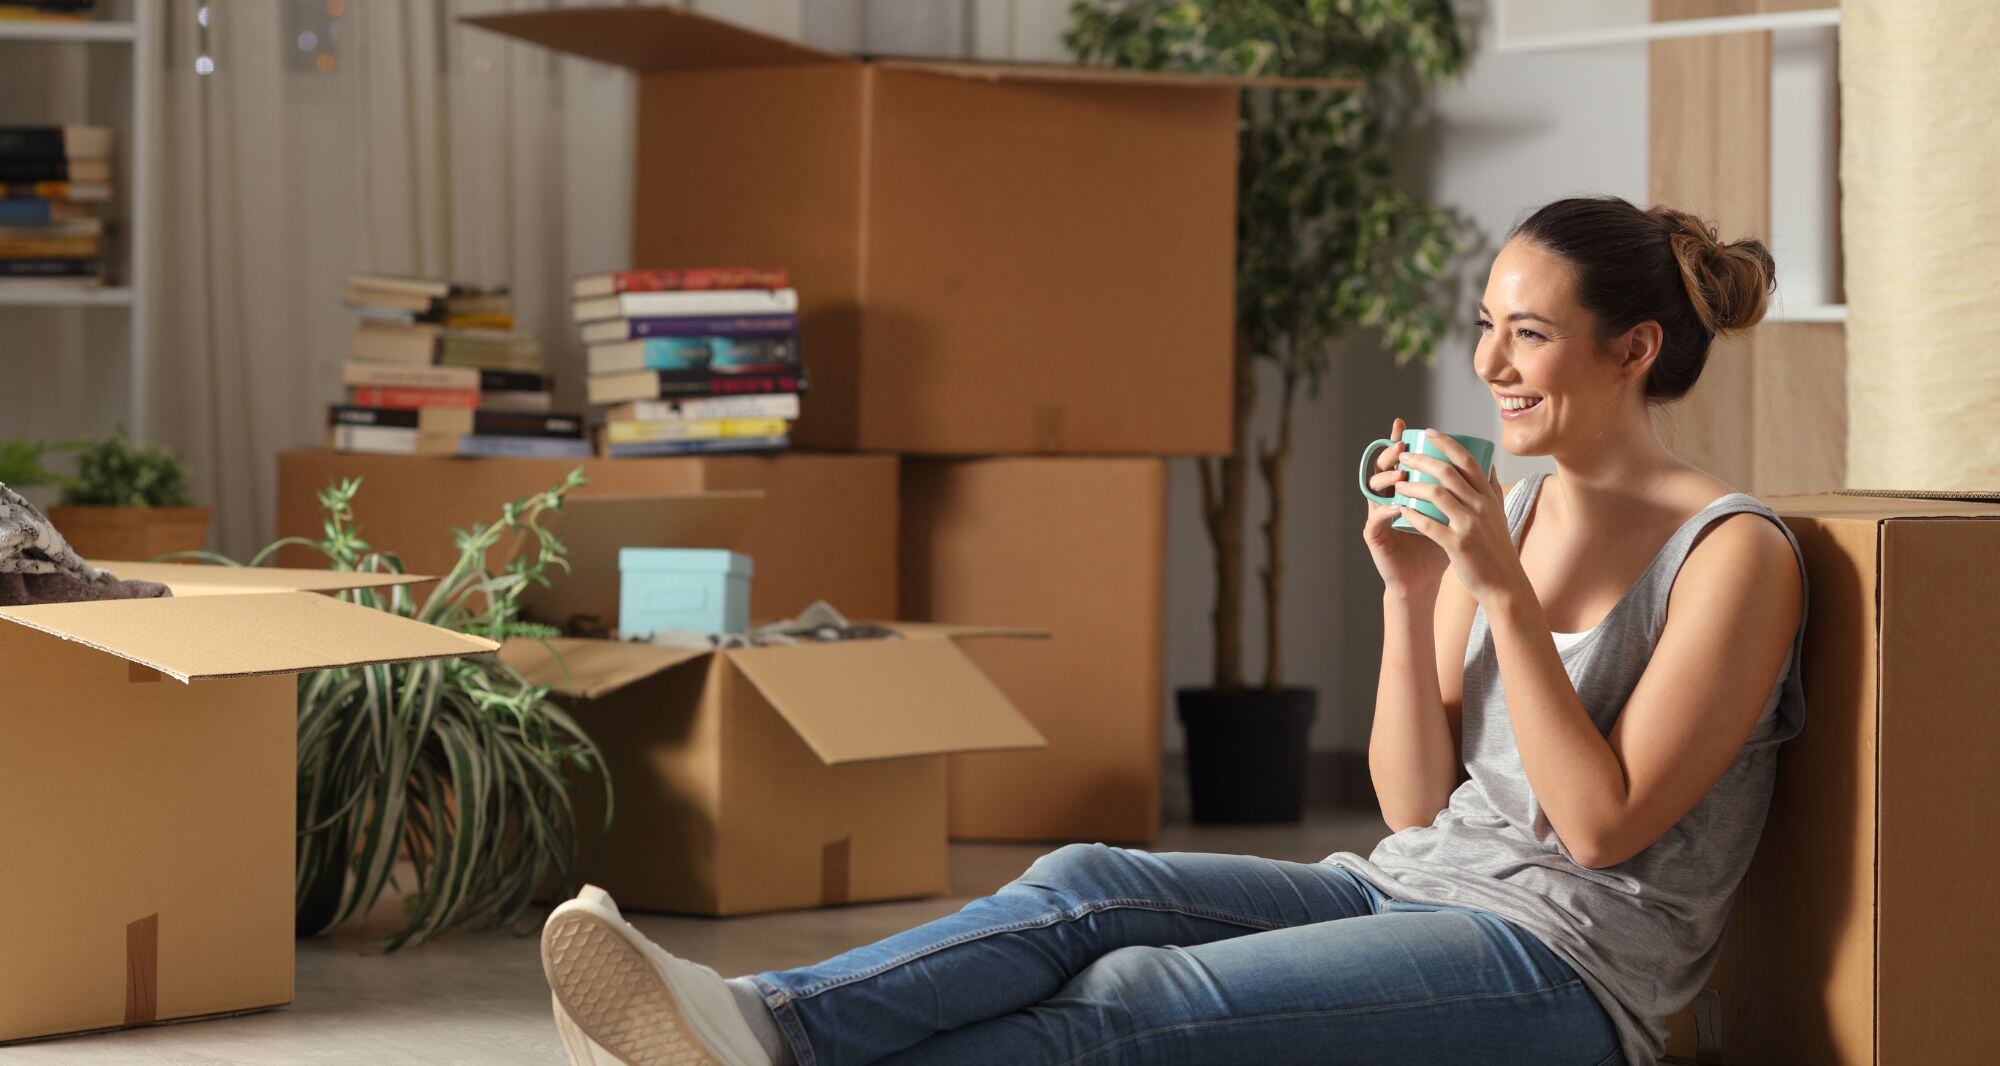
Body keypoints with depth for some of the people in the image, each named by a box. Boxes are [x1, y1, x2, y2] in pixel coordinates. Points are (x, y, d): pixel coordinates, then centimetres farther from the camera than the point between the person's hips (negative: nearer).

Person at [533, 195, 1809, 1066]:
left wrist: (1506, 591, -17)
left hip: (1567, 963, -7)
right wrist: (1410, 592, -3)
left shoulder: (1737, 555, -7)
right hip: (1412, 885, 7)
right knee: (1087, 888, -21)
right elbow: (1416, 801, 11)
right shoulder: (1505, 514, 15)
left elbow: (1603, 824, -13)